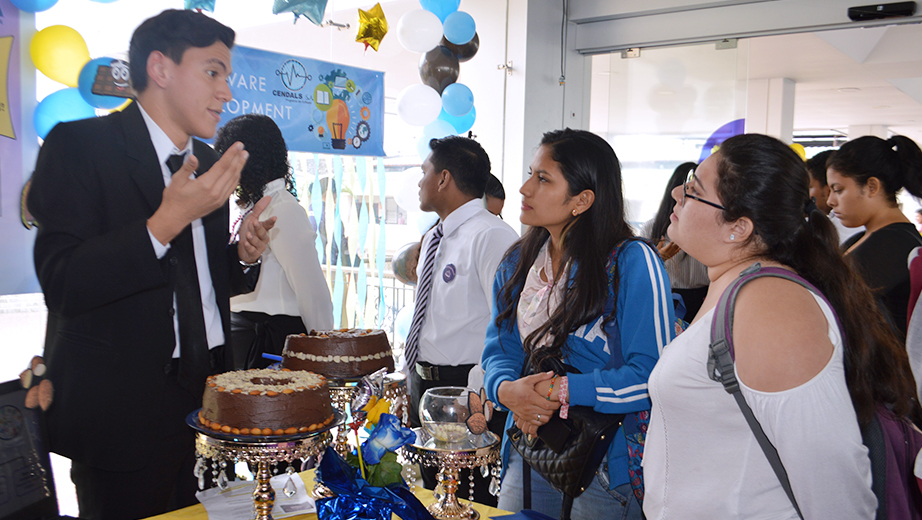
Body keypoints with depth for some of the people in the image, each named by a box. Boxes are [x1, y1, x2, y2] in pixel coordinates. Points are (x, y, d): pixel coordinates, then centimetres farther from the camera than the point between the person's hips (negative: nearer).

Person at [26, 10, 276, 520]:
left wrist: (244, 255, -2)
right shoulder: (79, 145, -10)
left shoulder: (208, 162, 11)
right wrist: (168, 220, -27)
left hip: (205, 398, 6)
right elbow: (63, 284, -19)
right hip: (121, 409, -6)